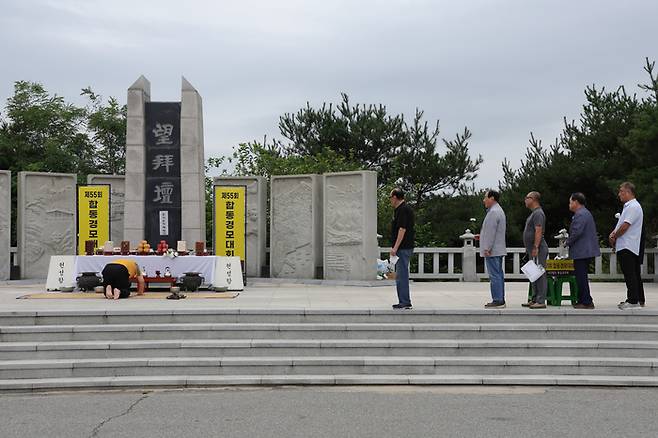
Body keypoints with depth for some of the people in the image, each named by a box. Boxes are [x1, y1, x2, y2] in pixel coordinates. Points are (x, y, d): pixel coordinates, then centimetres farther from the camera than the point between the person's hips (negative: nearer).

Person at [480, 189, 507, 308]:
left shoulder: (493, 212, -16)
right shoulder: (499, 210, 19)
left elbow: (491, 232, -20)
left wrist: (487, 248, -20)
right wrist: (481, 235, 22)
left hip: (492, 250, -11)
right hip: (498, 250, 11)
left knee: (495, 275, -10)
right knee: (499, 274, 11)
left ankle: (497, 300, -10)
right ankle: (500, 300, 15)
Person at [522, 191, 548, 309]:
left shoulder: (538, 213, -13)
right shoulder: (534, 213, 20)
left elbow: (538, 232, -21)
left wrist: (535, 247, -25)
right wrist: (530, 249, 24)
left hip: (538, 250, -11)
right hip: (533, 249, 11)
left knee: (540, 275, -9)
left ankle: (541, 301, -10)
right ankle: (534, 299, 19)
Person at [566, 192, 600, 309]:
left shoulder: (580, 214, -15)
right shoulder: (585, 212, 19)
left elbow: (576, 232, -23)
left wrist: (568, 242, -8)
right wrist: (569, 240, 17)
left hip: (581, 252, -11)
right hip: (586, 251, 11)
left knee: (581, 277, -7)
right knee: (581, 277, 15)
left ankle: (587, 302, -5)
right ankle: (583, 300, 20)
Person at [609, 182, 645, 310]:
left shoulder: (633, 207, -15)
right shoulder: (628, 206, 19)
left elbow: (625, 226, -21)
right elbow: (621, 224, 22)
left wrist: (614, 237, -8)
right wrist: (613, 233, 4)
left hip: (627, 247, -11)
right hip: (625, 246, 11)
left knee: (630, 274, -10)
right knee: (634, 274, 13)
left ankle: (633, 300, -10)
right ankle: (639, 300, 18)